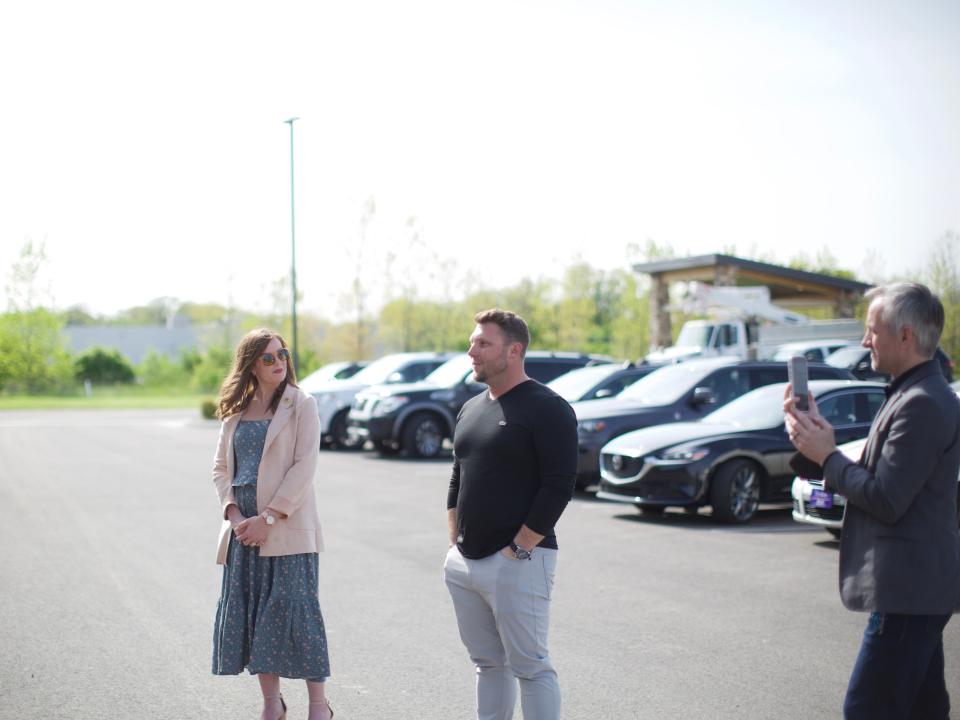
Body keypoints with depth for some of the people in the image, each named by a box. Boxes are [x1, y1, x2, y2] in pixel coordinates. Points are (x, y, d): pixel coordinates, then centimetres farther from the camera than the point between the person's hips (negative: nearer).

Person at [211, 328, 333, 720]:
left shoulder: (301, 405, -1)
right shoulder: (236, 411, 13)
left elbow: (304, 466, -10)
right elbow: (221, 466, 11)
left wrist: (269, 518, -15)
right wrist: (234, 514, -5)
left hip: (287, 527, -5)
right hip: (244, 528, 5)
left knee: (295, 611, -6)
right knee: (249, 612, 6)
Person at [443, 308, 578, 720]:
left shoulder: (547, 408, -9)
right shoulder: (471, 409, 15)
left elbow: (559, 486, -15)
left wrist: (517, 550, -16)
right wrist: (455, 543, 12)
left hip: (517, 563, -7)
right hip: (464, 562, 8)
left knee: (530, 666, -3)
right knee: (487, 663, 14)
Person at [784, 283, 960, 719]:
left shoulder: (923, 404, -19)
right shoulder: (910, 395, 16)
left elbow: (885, 500, -22)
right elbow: (871, 478, 16)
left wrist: (826, 455, -11)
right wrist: (818, 442, 2)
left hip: (908, 590, -11)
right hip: (916, 588, 11)